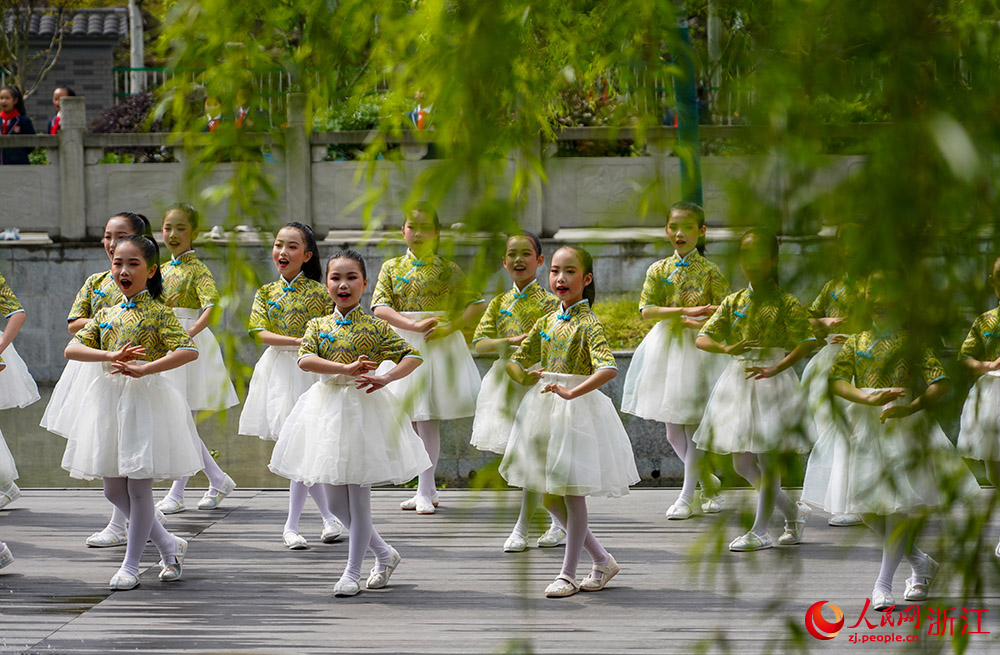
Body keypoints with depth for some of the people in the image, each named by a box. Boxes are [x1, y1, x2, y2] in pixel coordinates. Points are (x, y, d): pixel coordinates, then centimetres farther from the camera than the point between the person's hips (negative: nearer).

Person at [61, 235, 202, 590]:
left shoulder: (158, 313, -6)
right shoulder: (105, 314, 10)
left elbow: (189, 351, -18)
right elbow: (72, 348, 0)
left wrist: (144, 369, -24)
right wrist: (110, 356, -16)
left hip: (145, 399, -6)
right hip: (109, 398, 6)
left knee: (138, 485, -3)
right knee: (114, 490, 8)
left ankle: (131, 564, 8)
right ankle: (169, 545, 23)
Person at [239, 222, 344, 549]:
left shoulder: (317, 292, -1)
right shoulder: (266, 293, 7)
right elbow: (262, 334, -6)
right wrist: (299, 340, -19)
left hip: (308, 369, -3)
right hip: (277, 370, 3)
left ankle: (291, 526, 4)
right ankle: (328, 517, 13)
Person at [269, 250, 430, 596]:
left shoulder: (375, 327, -2)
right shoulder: (318, 326, 6)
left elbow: (413, 356, -2)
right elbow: (305, 360, -11)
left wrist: (386, 378, -19)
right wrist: (347, 369, -23)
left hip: (362, 409, -4)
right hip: (327, 408, 4)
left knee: (358, 499, -2)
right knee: (336, 503, 7)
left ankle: (352, 572, 9)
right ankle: (385, 554, 25)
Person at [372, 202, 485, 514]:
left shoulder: (447, 269, 1)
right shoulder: (392, 267, 6)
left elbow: (477, 304, -2)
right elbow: (380, 307, -6)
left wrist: (450, 327, -16)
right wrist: (415, 325, -18)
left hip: (438, 346, -3)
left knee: (427, 418, -8)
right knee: (411, 421, 7)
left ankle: (425, 492, -3)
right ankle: (427, 489, 17)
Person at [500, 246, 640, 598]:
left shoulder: (588, 323, -12)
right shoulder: (546, 322, 9)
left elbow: (608, 368, -27)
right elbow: (516, 360, 18)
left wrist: (572, 392, -34)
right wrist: (524, 377, -2)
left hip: (578, 408, -7)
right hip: (544, 409, 7)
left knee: (572, 495, -1)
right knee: (550, 498, 10)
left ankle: (568, 574, 10)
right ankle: (602, 559, 24)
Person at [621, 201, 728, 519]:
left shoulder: (710, 271, -5)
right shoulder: (659, 270, 2)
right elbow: (646, 310, -9)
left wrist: (699, 321, -25)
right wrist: (686, 311, -20)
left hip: (699, 348, -3)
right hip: (666, 347, 3)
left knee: (694, 424, -2)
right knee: (672, 429, 6)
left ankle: (687, 497, 4)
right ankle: (708, 480, 27)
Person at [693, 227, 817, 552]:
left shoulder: (786, 303, -7)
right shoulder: (733, 302, 7)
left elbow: (806, 343, -17)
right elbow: (702, 338, 1)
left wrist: (774, 368, -30)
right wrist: (727, 348, -21)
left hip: (772, 380, -6)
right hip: (738, 377, 6)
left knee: (768, 460, -3)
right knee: (742, 463, 8)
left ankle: (760, 531, 5)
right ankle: (794, 511, 25)